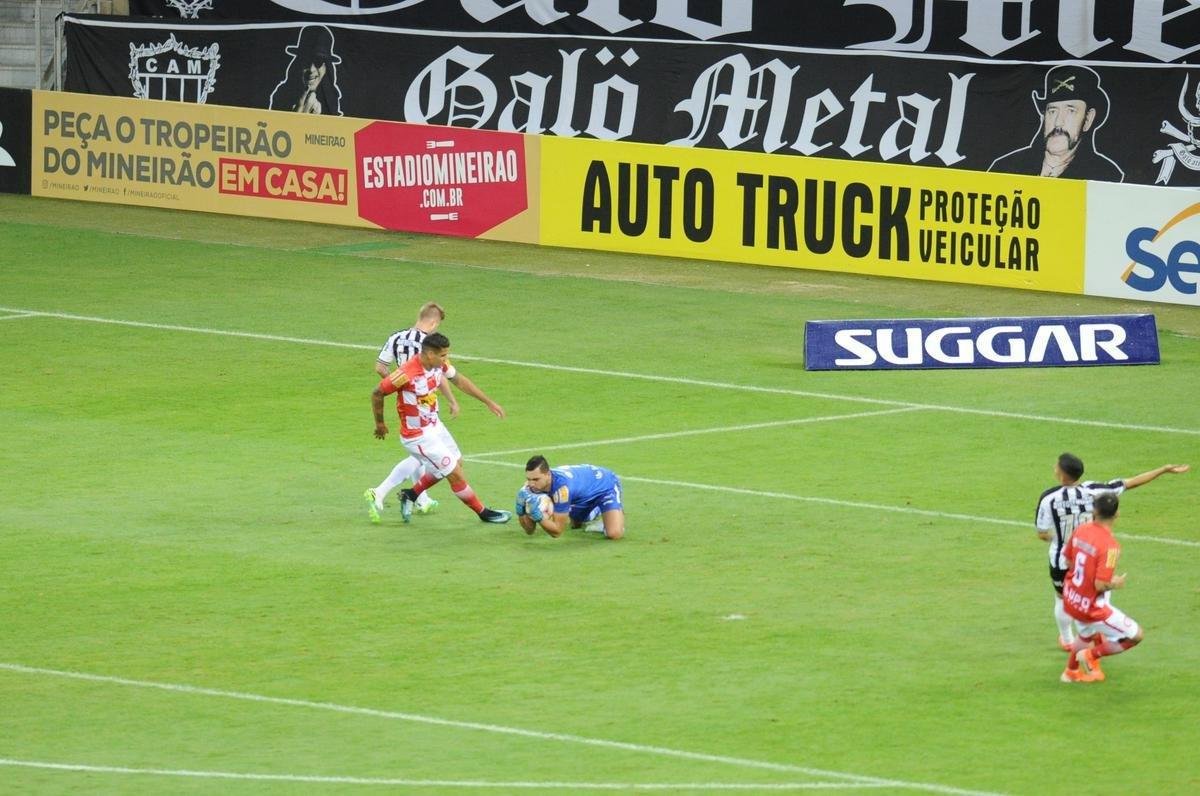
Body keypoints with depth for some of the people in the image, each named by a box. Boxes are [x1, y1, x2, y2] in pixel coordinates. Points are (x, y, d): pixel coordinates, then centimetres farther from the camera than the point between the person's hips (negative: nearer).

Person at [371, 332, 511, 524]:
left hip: (434, 426, 8)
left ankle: (410, 494, 36)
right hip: (418, 435, -8)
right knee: (455, 474, -1)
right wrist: (380, 424, -5)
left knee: (456, 463, 23)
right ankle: (483, 513, 19)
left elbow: (459, 380, 10)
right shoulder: (407, 374, -32)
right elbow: (377, 394, -19)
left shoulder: (440, 364, -9)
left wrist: (489, 402, 13)